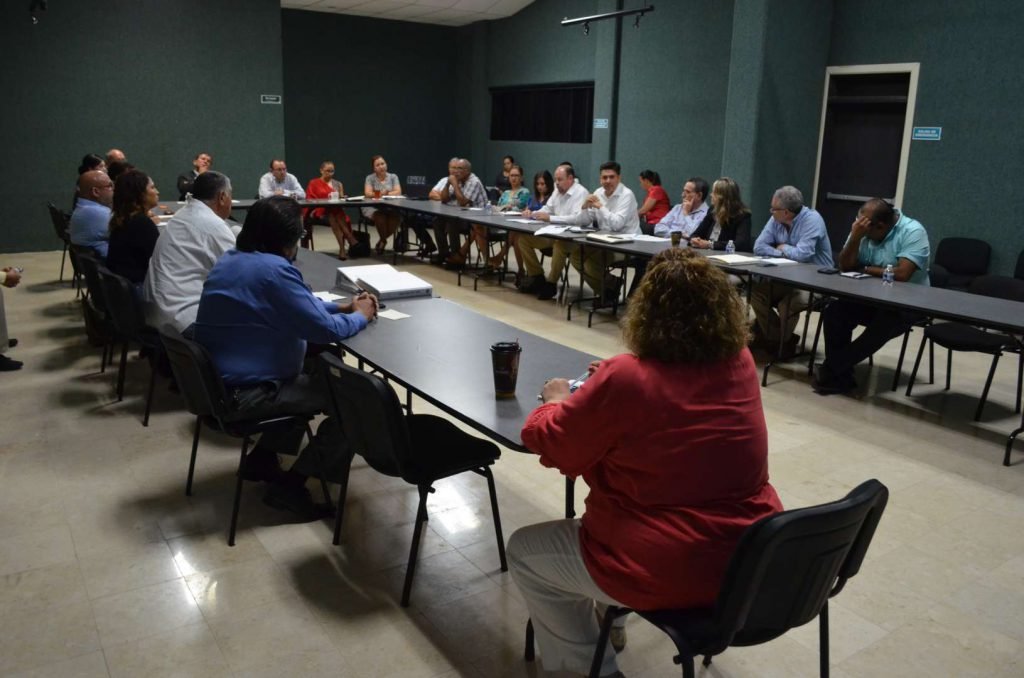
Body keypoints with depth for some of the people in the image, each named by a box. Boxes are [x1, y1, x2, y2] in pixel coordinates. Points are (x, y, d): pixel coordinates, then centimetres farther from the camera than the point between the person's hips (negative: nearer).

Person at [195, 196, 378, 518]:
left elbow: (299, 307, 19)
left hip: (219, 381, 10)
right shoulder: (274, 270, -23)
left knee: (318, 376, 28)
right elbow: (325, 329, -22)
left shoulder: (231, 259, 8)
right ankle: (291, 483, 1)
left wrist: (342, 307, 12)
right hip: (246, 393, -10)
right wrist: (360, 316, -2)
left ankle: (263, 457, 27)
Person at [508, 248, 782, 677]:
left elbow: (546, 443, -8)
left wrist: (557, 401, 11)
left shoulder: (625, 379, -22)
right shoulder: (741, 364, -4)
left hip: (669, 574, -7)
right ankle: (611, 614, 43)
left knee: (524, 553, 14)